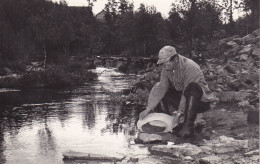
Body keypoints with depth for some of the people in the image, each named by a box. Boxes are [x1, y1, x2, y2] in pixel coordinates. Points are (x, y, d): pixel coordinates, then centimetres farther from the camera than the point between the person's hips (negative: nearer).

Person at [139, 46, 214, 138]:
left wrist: (179, 114, -30)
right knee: (158, 87, -5)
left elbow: (187, 92, -29)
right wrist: (148, 109, -16)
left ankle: (188, 125, -30)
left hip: (201, 101, -6)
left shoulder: (191, 68, -27)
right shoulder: (166, 68, -6)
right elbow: (161, 88, -9)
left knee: (192, 87, -38)